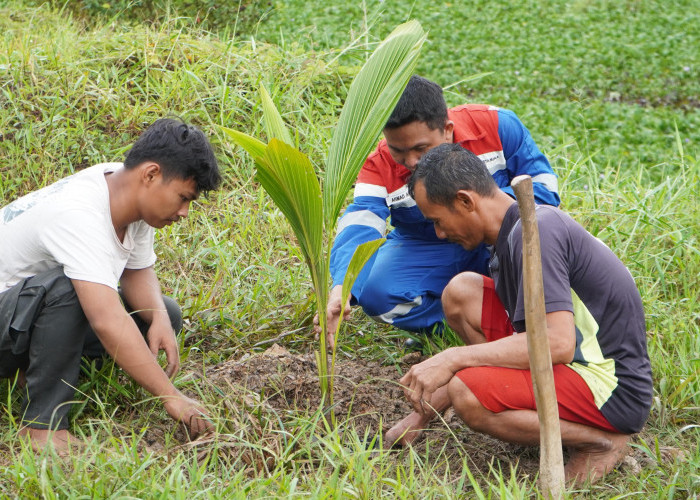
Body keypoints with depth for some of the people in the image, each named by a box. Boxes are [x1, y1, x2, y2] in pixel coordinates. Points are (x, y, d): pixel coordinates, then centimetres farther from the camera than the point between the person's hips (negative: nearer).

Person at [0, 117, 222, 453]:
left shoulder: (132, 195, -8)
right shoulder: (78, 215, -35)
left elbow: (138, 272, 4)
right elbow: (107, 322, -44)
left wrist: (160, 320, -17)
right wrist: (171, 397, -43)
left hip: (44, 305, 9)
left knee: (164, 315, -3)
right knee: (64, 288, -39)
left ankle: (35, 365, 3)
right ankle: (42, 424, -23)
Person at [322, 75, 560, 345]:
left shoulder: (497, 126, -18)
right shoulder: (379, 167, -17)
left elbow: (544, 183, -13)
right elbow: (358, 229, -31)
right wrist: (341, 288, -52)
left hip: (496, 243, 0)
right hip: (425, 250, 0)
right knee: (375, 293, -29)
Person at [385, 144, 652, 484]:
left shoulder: (533, 232, -22)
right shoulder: (512, 231, 9)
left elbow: (558, 344, -32)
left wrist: (453, 358, -26)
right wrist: (431, 401, 15)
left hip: (614, 390, -10)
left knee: (467, 394, -28)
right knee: (461, 292, 5)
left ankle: (600, 441, -9)